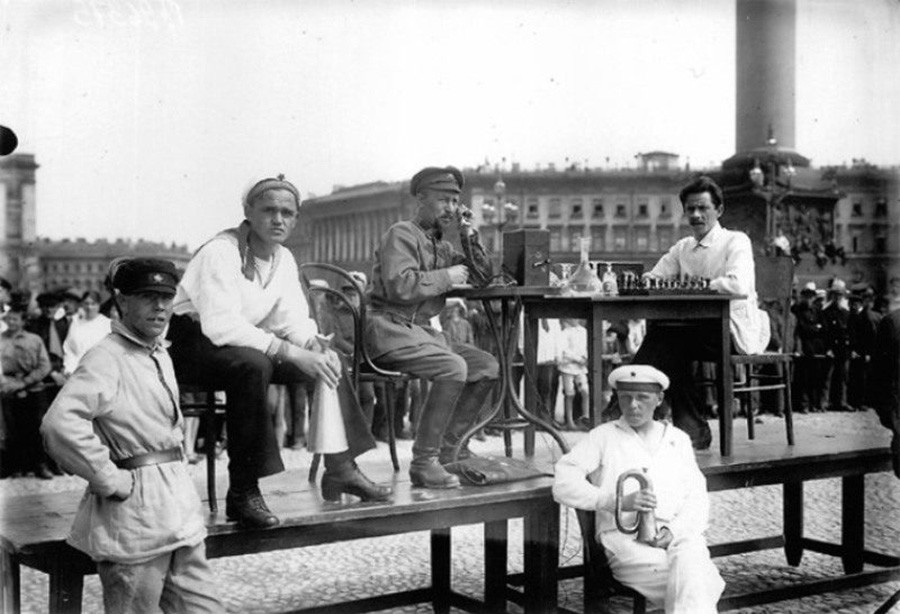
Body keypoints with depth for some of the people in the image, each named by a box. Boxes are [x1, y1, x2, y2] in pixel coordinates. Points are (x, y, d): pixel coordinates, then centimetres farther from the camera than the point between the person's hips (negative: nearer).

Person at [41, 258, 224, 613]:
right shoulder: (106, 358, -14)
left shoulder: (161, 356, 13)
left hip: (180, 505, 8)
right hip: (136, 512, -8)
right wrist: (111, 480, -22)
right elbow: (60, 425, -29)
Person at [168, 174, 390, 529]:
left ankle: (340, 469, 3)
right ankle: (242, 495, -33)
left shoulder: (284, 259, 6)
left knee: (327, 362, -2)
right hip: (189, 341, -8)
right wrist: (289, 352, -36)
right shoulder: (220, 253, -21)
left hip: (245, 343, 9)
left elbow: (294, 320, 5)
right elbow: (222, 325, -32)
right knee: (253, 364, -38)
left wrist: (317, 348, -18)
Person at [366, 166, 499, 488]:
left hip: (421, 329, 9)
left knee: (487, 366, 1)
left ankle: (450, 448, 6)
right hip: (389, 328, -9)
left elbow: (483, 277, 24)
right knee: (453, 367, -29)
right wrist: (447, 276, -14)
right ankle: (424, 462, -24)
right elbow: (400, 286, -24)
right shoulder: (402, 234, -7)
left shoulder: (440, 244, 20)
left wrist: (472, 242, 8)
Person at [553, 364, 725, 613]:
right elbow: (563, 484, -4)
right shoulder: (603, 437, 11)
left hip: (677, 534, 3)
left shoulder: (678, 439, 21)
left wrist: (672, 531, -9)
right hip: (624, 535, -3)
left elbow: (697, 500, 13)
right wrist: (619, 502, -18)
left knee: (691, 557, -33)